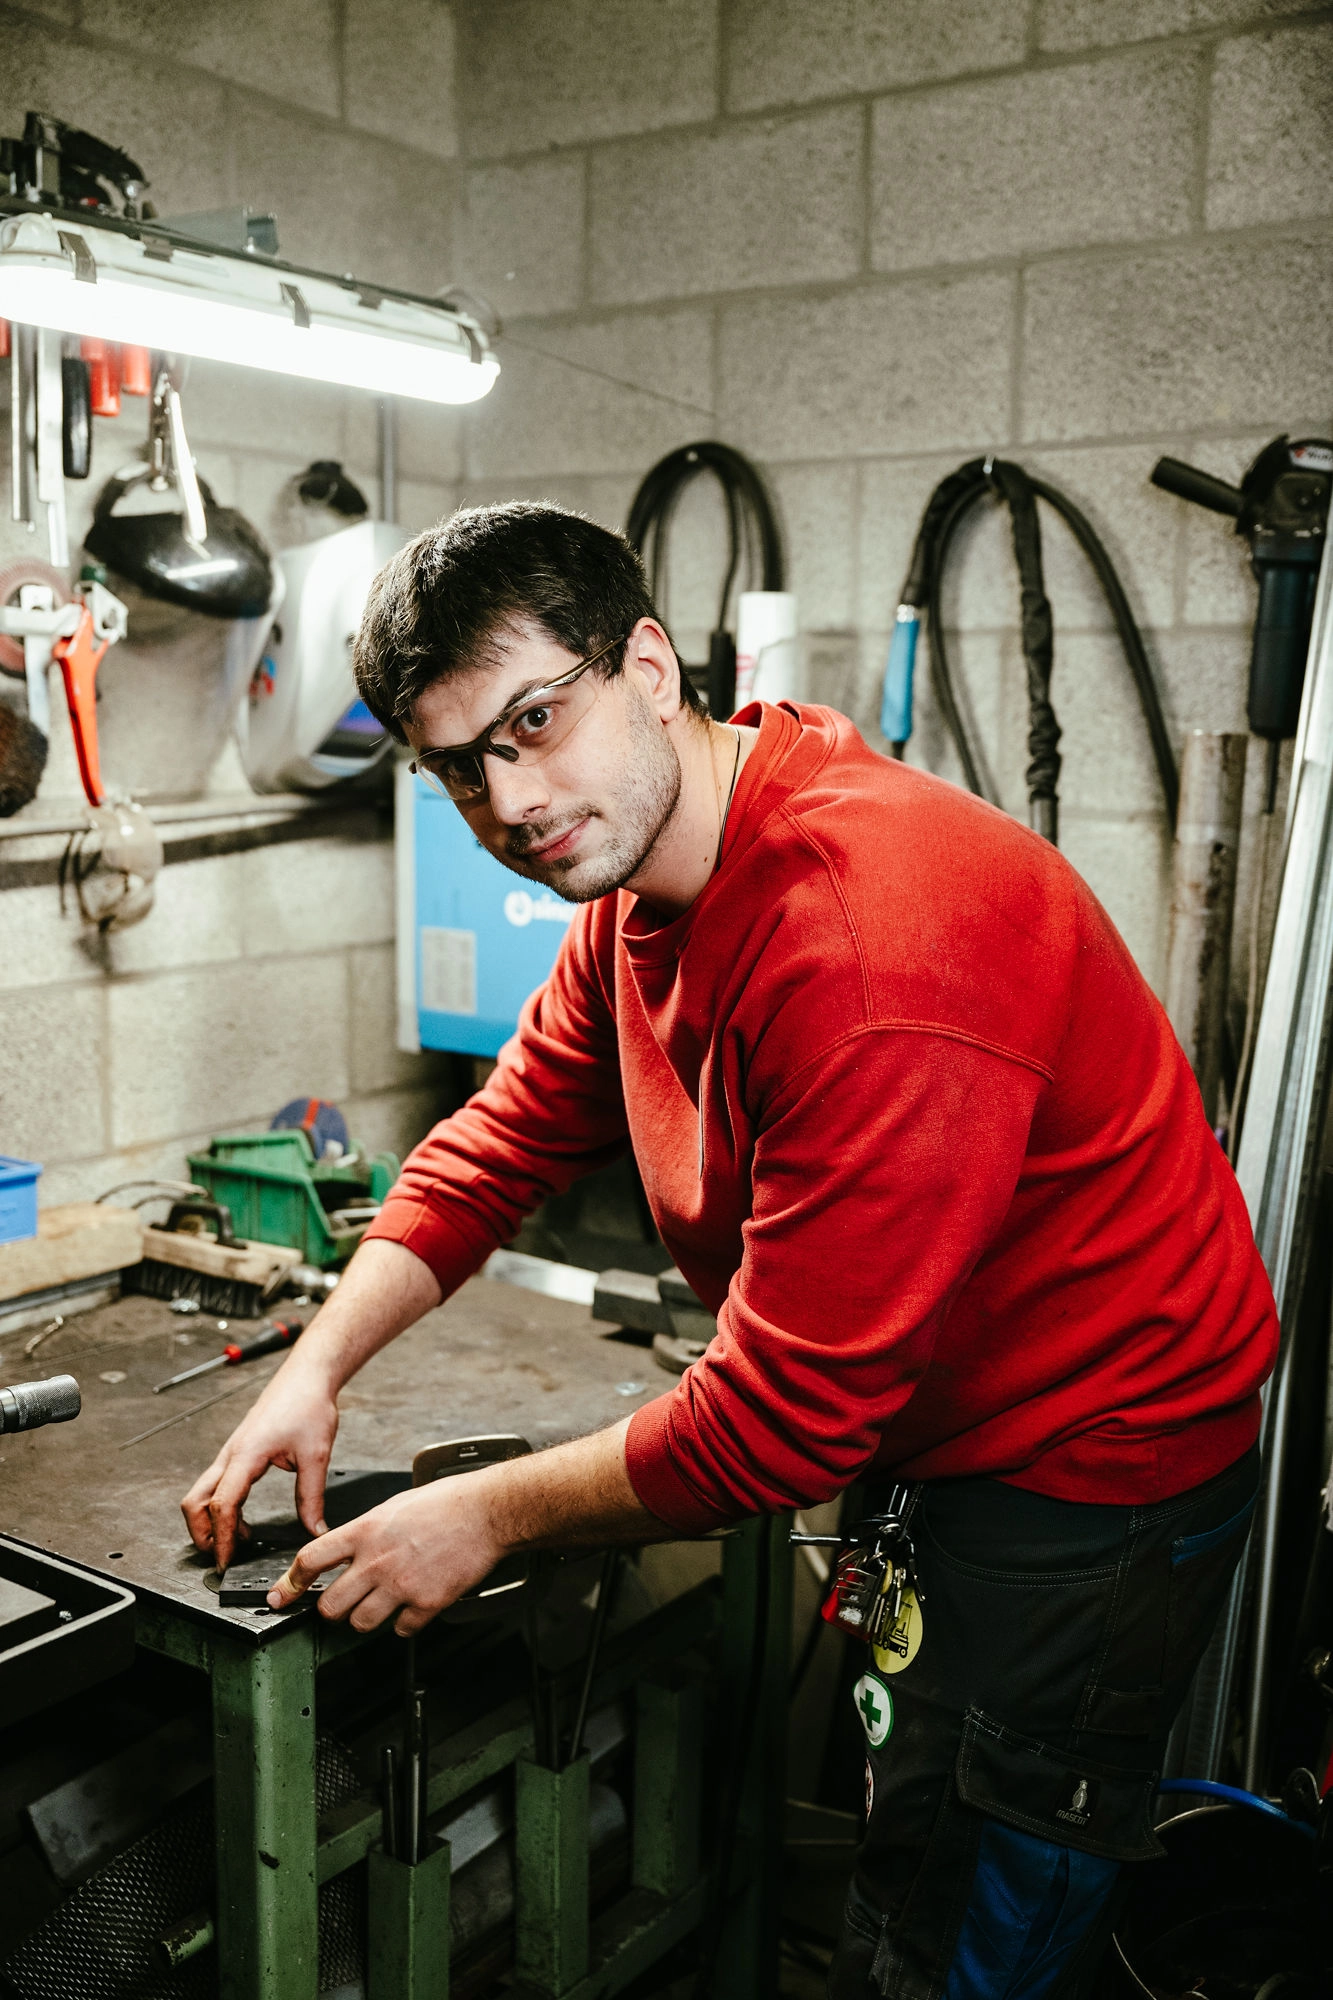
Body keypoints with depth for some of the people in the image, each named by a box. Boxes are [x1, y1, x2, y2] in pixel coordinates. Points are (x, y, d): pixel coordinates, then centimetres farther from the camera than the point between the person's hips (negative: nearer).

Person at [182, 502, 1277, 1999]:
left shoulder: (866, 943, -34)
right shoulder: (638, 880, -2)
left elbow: (783, 1417, -30)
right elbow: (502, 1139, 8)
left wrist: (489, 1517, -17)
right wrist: (314, 1369, -4)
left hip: (1084, 1479, -8)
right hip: (914, 1430, 9)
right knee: (895, 1874, 24)